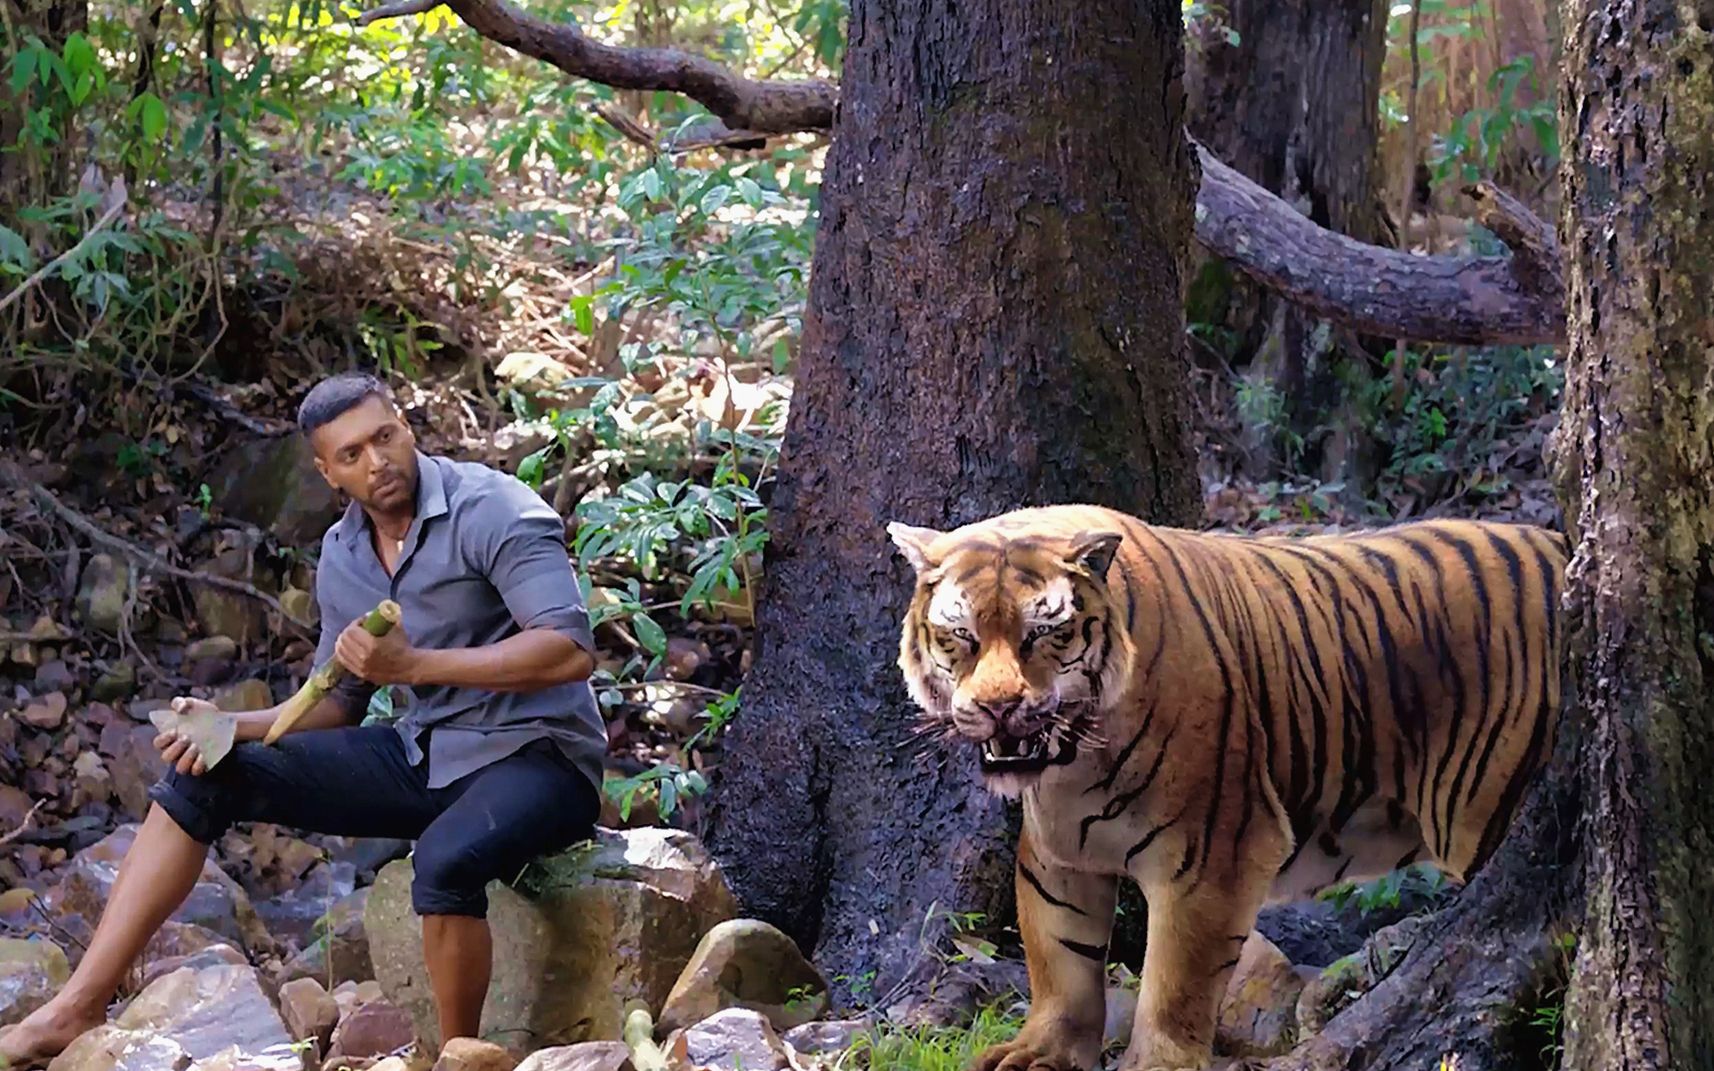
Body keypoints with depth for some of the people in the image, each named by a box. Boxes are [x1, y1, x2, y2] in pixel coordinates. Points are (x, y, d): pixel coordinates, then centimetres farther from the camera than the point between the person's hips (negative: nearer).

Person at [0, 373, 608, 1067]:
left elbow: (572, 650, -25)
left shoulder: (491, 510, -15)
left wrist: (413, 665, -28)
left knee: (446, 859, -41)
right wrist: (231, 725, -3)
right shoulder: (342, 553, 8)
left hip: (536, 757, -7)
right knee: (200, 777, -2)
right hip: (426, 754, 7)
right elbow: (338, 703, 16)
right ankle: (78, 1008, -7)